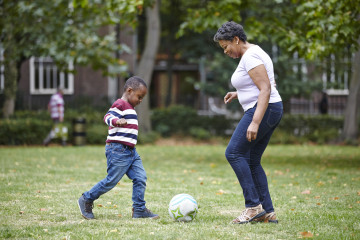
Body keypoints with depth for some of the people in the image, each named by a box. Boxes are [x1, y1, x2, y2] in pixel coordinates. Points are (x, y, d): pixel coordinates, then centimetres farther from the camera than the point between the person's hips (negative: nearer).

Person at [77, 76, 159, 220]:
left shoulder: (129, 107, 22)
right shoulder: (120, 104, -9)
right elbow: (108, 117, -25)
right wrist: (116, 121, -45)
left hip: (130, 151, 10)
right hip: (118, 150, -10)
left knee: (140, 178, -1)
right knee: (112, 180, -7)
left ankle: (139, 210, 3)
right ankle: (86, 200, 9)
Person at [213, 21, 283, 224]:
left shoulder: (250, 57, -14)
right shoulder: (253, 53, 18)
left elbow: (266, 89, -22)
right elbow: (266, 84, 27)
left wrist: (255, 123, -28)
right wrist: (239, 93, 20)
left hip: (263, 110, -11)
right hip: (272, 110, 11)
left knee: (234, 153, -10)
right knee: (252, 161, 9)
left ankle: (254, 205, -10)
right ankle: (268, 212, 8)